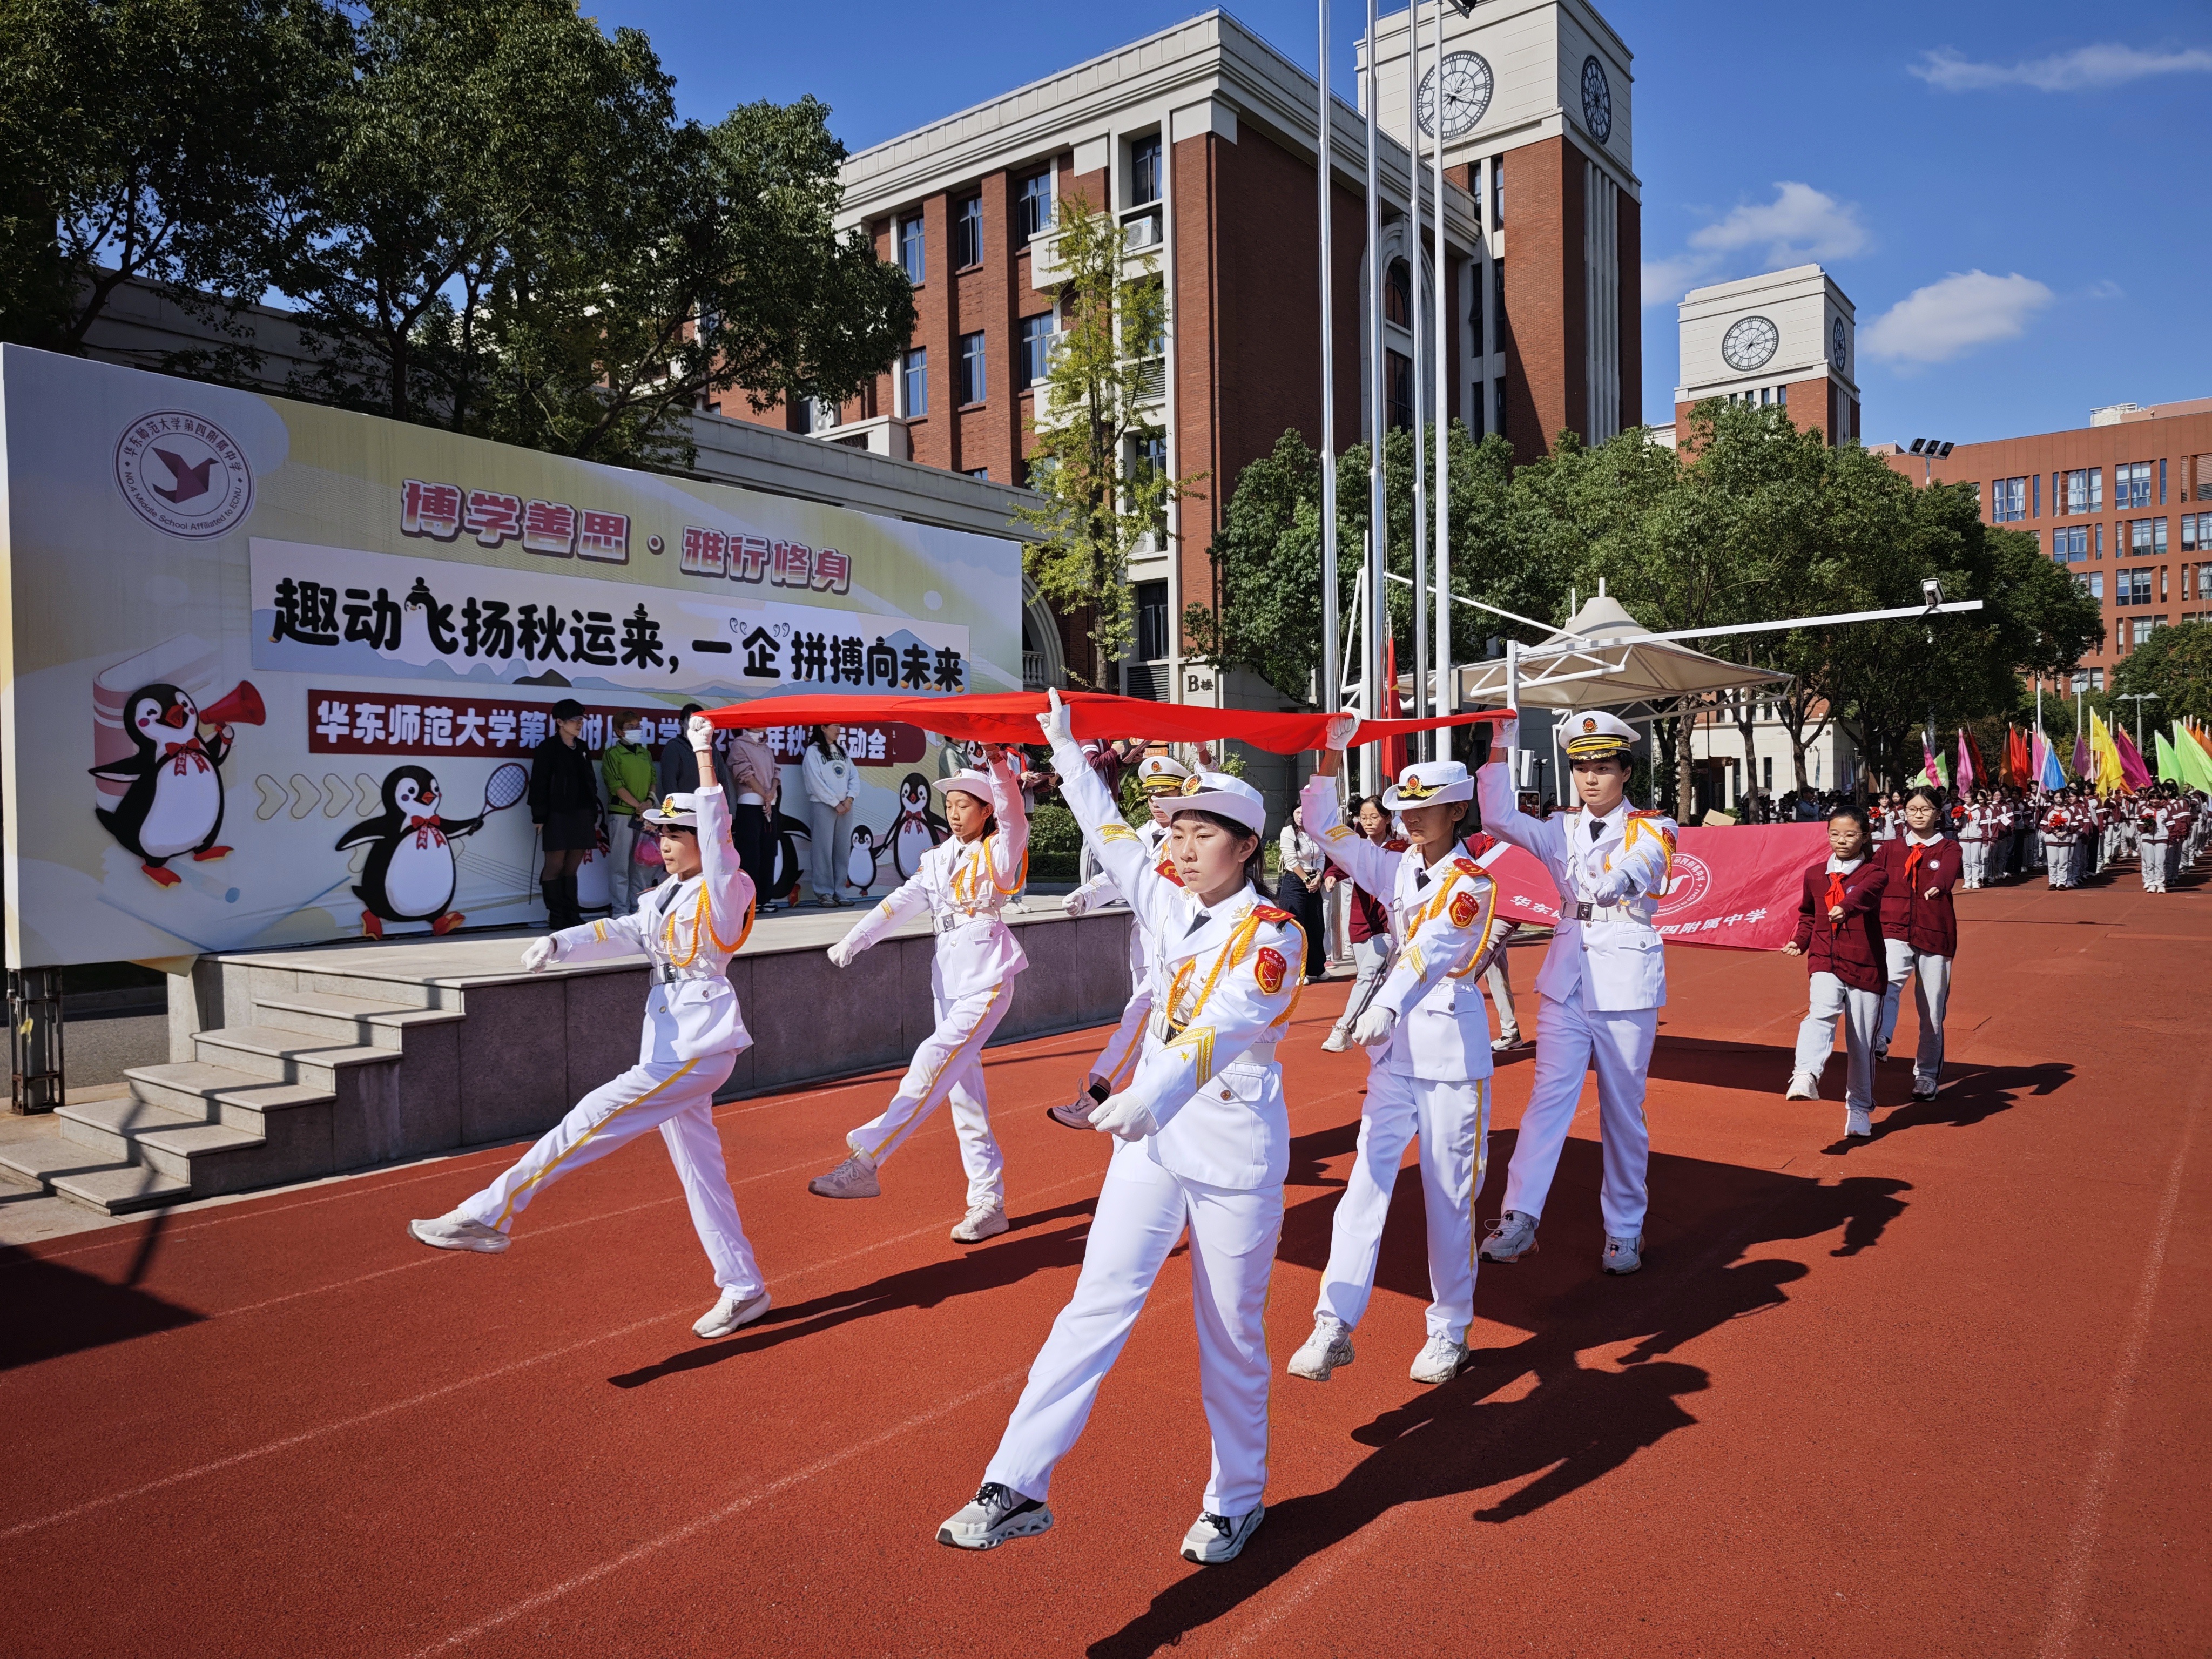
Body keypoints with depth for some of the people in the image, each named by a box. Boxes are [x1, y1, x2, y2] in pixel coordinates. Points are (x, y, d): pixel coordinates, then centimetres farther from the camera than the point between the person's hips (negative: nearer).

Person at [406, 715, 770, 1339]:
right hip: (669, 1044, 10)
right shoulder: (664, 899, 14)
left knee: (593, 1120, -14)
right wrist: (559, 943, -15)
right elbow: (621, 934, 2)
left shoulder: (723, 892, -10)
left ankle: (489, 1216, -8)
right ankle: (744, 1289, 20)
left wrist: (704, 757, -32)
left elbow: (716, 831, -26)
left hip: (701, 1046, -9)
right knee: (699, 1170, 12)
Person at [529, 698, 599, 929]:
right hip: (557, 815, -6)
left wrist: (594, 815, 13)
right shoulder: (547, 749, -4)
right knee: (555, 866, -2)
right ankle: (556, 917, 4)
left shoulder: (582, 748, 15)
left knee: (572, 867, 8)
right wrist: (539, 817, -12)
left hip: (581, 815, 6)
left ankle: (572, 915, 11)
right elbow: (539, 785, -7)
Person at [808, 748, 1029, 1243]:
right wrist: (852, 941, -13)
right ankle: (989, 1204, 13)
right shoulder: (938, 859, 13)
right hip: (948, 976, 7)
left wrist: (999, 765, -37)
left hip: (988, 976, -7)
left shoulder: (999, 851, -1)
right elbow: (901, 903, 1)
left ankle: (864, 1160, -24)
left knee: (934, 1063, -22)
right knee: (963, 1088, 7)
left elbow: (1014, 817, -22)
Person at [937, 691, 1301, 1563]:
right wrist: (1067, 750, 27)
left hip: (1237, 1151, -4)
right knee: (1097, 1303, -1)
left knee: (1231, 1334, 9)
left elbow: (1223, 1029, -33)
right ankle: (1016, 1487, 0)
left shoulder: (1272, 938, -14)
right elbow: (1109, 834, 20)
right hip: (1152, 1139, 5)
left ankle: (1236, 1501, 29)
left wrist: (1151, 1094, -50)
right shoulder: (1169, 904, 3)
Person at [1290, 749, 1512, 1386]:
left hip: (1453, 1046, -4)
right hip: (1396, 1045, 4)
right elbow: (1324, 826, 7)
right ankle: (1334, 1326, -4)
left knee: (1450, 1192, 5)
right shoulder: (1395, 868, 8)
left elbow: (1432, 948, -28)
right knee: (1368, 1178, -4)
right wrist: (1332, 755, -6)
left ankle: (1449, 1332, 20)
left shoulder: (1472, 883, -9)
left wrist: (1386, 1007, -44)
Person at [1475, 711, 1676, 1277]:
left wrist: (1614, 879, -45)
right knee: (1548, 1097, -7)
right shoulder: (1563, 828, 9)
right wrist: (1500, 747, -11)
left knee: (1623, 1110, 7)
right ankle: (1519, 1220, -11)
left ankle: (1625, 1231, 19)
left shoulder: (1653, 830, 0)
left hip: (1626, 985, -2)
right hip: (1567, 981, 2)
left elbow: (1628, 875, -22)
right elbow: (1500, 818, -7)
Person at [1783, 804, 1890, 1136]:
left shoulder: (1874, 872, -4)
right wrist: (1800, 940, 9)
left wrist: (1846, 907, -51)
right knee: (1823, 1012, -28)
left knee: (1861, 1042, 6)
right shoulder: (1815, 875, 8)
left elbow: (1865, 893, -29)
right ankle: (1805, 1076, -44)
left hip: (1864, 965, -2)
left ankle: (1859, 1108, 22)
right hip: (1826, 961, 2)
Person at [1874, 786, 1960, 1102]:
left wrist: (1938, 886, -42)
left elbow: (1948, 871, -20)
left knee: (1932, 1010, 6)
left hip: (1935, 936, 0)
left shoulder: (1948, 848, 3)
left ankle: (1927, 1075, 21)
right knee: (1888, 982, -29)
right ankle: (1879, 1040, -47)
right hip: (1894, 932, 1)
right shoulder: (1891, 849, 10)